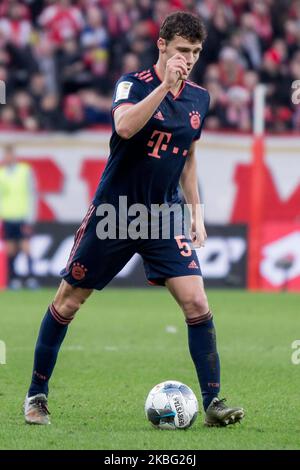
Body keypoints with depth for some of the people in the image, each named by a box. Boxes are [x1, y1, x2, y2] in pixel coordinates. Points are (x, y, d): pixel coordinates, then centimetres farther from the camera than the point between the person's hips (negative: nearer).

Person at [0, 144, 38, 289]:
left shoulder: (25, 170, 1)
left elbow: (31, 195, 1)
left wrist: (29, 220, -5)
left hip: (23, 217, -2)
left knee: (26, 248, -9)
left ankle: (31, 277, -8)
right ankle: (13, 278, 8)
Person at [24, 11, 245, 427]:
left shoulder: (199, 98, 6)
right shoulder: (134, 83, -10)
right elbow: (124, 127, -31)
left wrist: (196, 212, 15)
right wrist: (165, 85, -35)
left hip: (164, 219, 3)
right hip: (112, 213, -3)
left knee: (197, 303, -12)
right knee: (68, 301, 4)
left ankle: (213, 403, -5)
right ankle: (37, 394, 19)